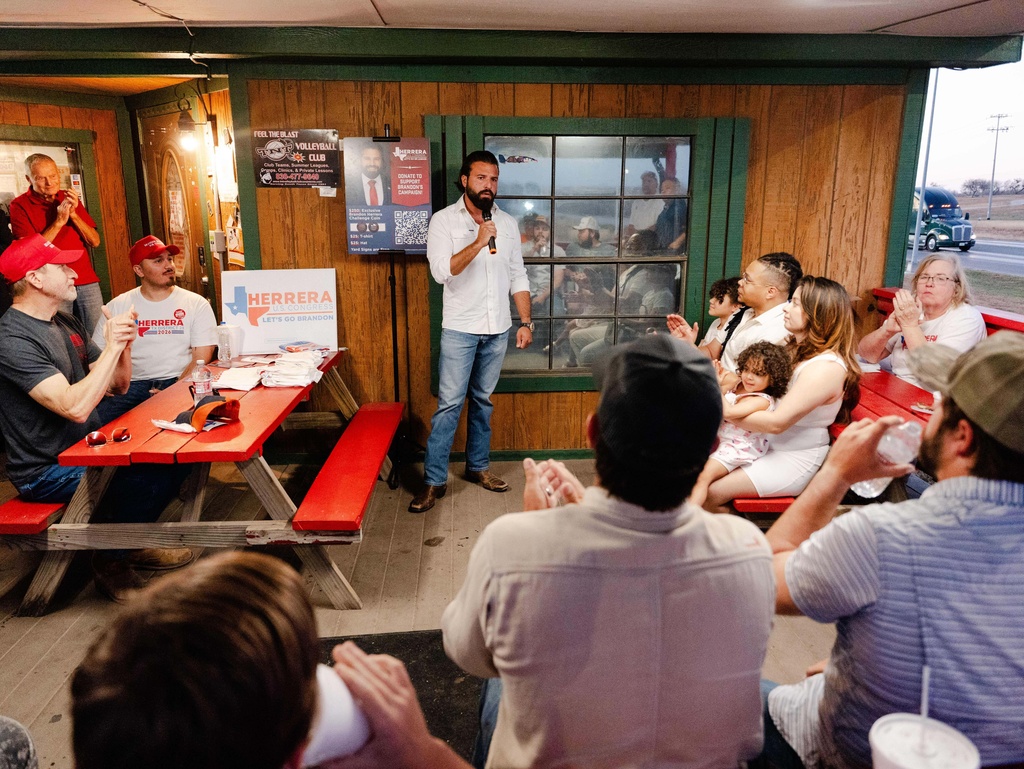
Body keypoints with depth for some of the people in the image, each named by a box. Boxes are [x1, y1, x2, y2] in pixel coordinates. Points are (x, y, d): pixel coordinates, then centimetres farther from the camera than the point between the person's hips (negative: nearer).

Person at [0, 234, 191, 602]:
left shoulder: (67, 323, 8)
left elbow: (119, 385, 8)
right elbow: (75, 407, -32)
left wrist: (123, 344, -11)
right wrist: (110, 347, -26)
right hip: (47, 471, -9)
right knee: (150, 474, -26)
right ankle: (112, 560, -1)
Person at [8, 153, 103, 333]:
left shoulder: (69, 199, 12)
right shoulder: (20, 205, 0)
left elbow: (94, 241, 6)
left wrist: (74, 215, -9)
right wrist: (59, 222, -14)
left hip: (87, 281, 3)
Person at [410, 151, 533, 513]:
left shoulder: (507, 223, 6)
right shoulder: (443, 220, -6)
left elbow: (518, 276, 9)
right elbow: (441, 271, -19)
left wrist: (526, 322, 4)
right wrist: (478, 243, -26)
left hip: (497, 329, 4)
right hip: (459, 329, -4)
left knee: (483, 400, 15)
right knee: (449, 404, -3)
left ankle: (478, 466, 28)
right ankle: (434, 480, 5)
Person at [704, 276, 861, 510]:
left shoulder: (826, 367, -21)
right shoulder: (795, 349, 8)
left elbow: (777, 422, -26)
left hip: (794, 460, -9)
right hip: (764, 443, 9)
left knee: (707, 494, -18)